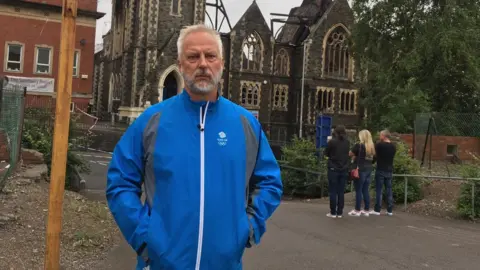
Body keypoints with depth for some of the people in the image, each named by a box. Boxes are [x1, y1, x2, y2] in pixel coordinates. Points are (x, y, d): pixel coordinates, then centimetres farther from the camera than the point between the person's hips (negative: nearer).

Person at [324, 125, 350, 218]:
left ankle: (333, 212, 4)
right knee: (341, 192, 8)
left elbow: (326, 154, 0)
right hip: (344, 169, 4)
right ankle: (339, 213, 10)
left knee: (333, 191, 2)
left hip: (333, 169, -3)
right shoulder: (347, 142, 1)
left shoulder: (332, 142, -11)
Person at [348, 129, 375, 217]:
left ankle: (357, 210, 3)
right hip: (369, 170, 6)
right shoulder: (372, 147, 7)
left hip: (360, 170, -6)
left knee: (358, 190, -1)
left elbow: (350, 154, -3)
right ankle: (366, 210, 13)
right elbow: (373, 158, 14)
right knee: (366, 190, 10)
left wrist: (355, 157, 17)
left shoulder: (359, 145, -10)